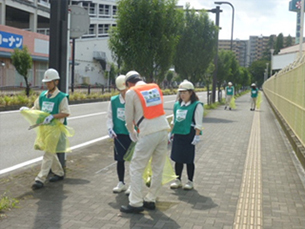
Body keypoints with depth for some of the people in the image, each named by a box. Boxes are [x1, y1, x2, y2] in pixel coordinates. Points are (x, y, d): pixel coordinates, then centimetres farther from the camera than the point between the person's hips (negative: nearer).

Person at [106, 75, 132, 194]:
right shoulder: (113, 101, 2)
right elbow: (109, 116, 9)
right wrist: (110, 128, -5)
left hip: (132, 134, -3)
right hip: (119, 134, 3)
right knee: (120, 159, 11)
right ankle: (121, 183, 26)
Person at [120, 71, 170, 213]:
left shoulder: (131, 93, -1)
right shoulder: (156, 88, 14)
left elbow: (129, 118, 3)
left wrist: (133, 134, 21)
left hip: (148, 133, -6)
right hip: (164, 129, 6)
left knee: (136, 168, 3)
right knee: (158, 168, 13)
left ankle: (136, 203, 3)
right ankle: (151, 200, 23)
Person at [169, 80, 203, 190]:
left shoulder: (197, 105, -7)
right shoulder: (177, 104, 11)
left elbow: (198, 124, -9)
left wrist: (197, 136, -14)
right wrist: (171, 133, 17)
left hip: (189, 135, -5)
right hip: (178, 134, 6)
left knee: (189, 159, 2)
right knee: (177, 158, 10)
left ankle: (190, 181, 15)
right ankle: (178, 180, 21)